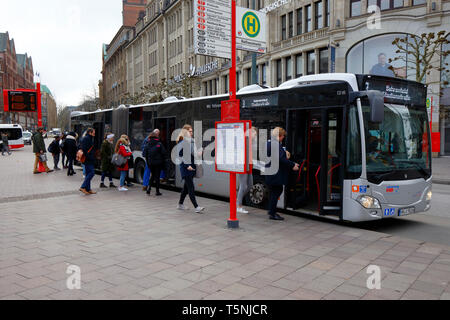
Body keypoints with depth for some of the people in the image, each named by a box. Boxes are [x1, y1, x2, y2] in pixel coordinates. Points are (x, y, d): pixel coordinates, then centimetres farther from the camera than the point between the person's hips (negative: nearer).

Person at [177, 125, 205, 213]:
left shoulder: (192, 141, 15)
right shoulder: (181, 142, -7)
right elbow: (181, 155, -13)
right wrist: (187, 165, -20)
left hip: (192, 166, 8)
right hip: (185, 167, -8)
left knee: (186, 187, 14)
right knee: (191, 188, -10)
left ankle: (180, 204, 27)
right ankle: (196, 207, -11)